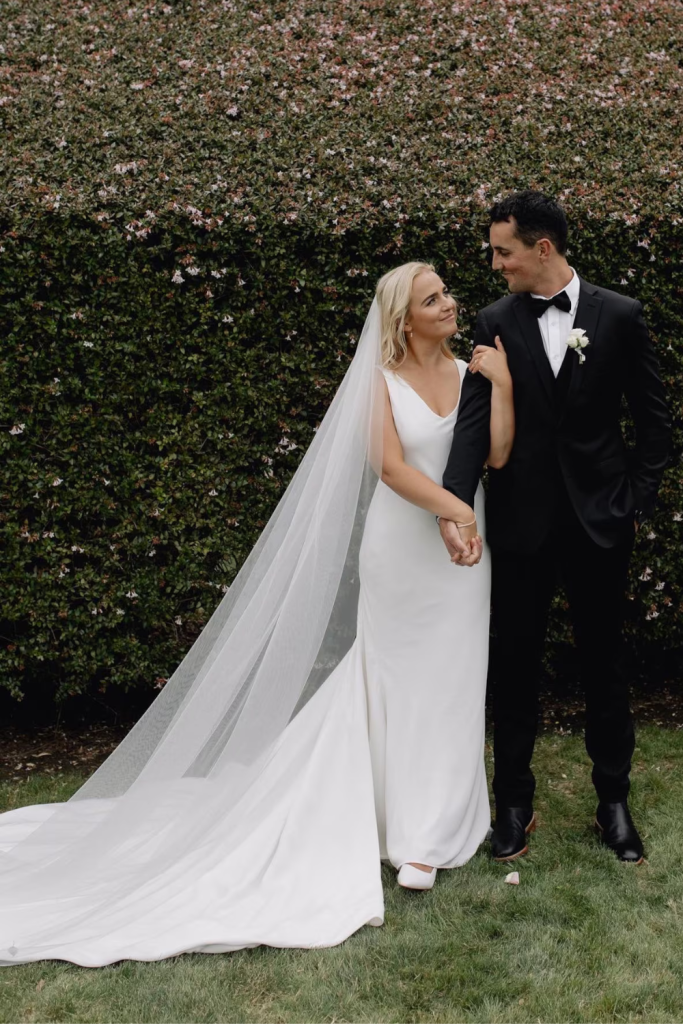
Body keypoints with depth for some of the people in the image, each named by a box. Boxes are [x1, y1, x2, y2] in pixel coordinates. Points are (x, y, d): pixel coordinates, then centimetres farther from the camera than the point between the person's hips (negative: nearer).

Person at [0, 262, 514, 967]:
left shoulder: (473, 372, 6)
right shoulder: (382, 380, -4)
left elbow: (498, 454, -3)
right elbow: (390, 465, -15)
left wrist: (503, 387, -12)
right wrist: (453, 510, -23)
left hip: (463, 552, 3)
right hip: (399, 550, -3)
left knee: (448, 682, 6)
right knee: (395, 679, 6)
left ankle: (430, 831, 18)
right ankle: (412, 826, 18)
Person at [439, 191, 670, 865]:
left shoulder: (619, 315, -2)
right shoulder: (496, 323, 0)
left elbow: (653, 417, 3)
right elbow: (474, 421, -10)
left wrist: (640, 501, -4)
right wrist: (453, 509, -23)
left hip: (599, 518, -1)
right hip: (521, 521, 1)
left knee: (603, 663, 10)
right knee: (515, 664, 9)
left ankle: (613, 801, 25)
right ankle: (514, 803, 23)